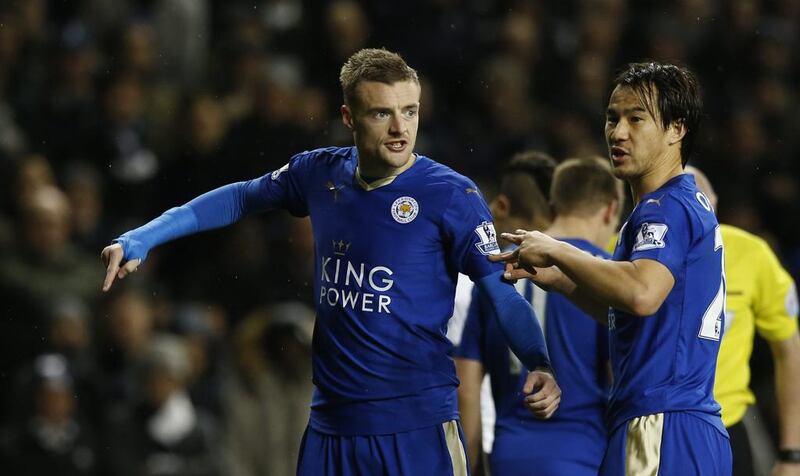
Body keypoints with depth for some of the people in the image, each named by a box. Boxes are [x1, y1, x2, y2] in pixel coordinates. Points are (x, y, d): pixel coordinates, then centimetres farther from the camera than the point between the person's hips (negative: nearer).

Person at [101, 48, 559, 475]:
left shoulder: (450, 194, -9)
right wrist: (142, 239, 17)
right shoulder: (320, 174, 5)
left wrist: (539, 365, -27)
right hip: (331, 422, 5)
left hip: (416, 426, -5)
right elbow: (240, 198, 22)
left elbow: (504, 293, -10)